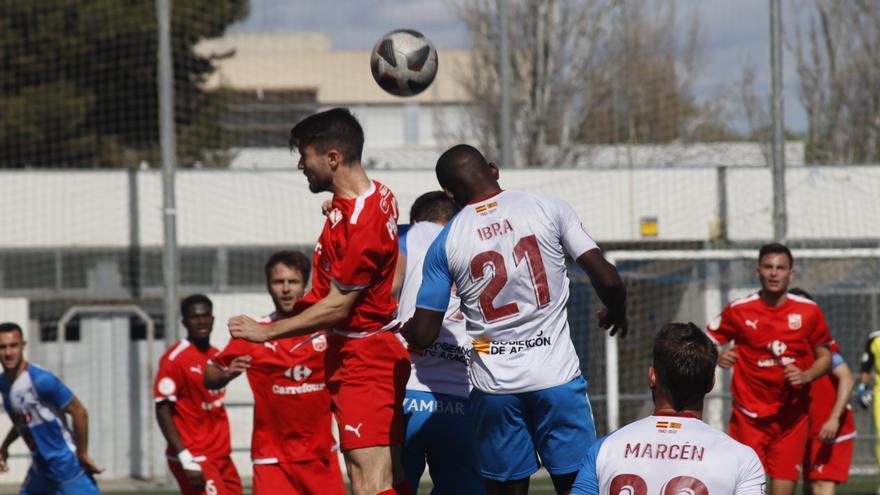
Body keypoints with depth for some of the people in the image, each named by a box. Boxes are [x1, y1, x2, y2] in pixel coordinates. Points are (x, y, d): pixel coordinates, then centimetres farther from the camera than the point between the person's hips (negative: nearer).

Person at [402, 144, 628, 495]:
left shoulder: (445, 243, 1)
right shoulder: (549, 209, -1)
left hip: (494, 387, 1)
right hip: (557, 377, -1)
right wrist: (616, 311, 19)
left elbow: (422, 335, 3)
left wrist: (402, 329, 27)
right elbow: (606, 279, -4)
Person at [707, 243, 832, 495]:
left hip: (792, 417, 1)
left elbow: (825, 357, 10)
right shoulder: (738, 311, -3)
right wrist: (717, 358, -19)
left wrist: (806, 376, -10)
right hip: (749, 415, -1)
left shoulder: (809, 311, 1)